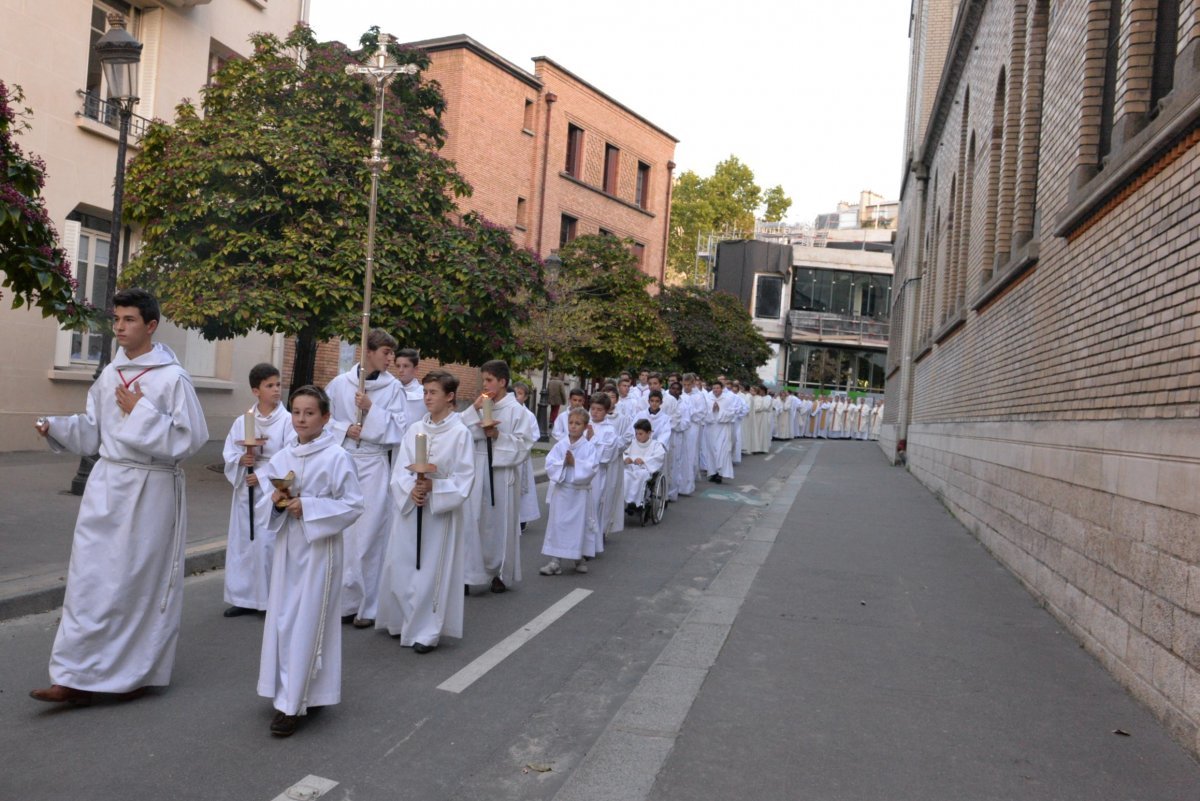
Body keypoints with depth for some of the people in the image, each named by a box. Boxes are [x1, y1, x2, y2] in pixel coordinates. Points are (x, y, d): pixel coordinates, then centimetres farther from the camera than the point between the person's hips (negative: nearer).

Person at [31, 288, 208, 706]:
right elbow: (92, 432, 14)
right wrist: (55, 426, -3)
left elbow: (188, 439, -14)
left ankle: (137, 672, 21)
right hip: (106, 484, 6)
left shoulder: (173, 377, -11)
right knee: (90, 576, 5)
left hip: (150, 491, -6)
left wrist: (141, 412, -17)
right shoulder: (110, 374, 9)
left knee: (141, 579, 4)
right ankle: (79, 676, 14)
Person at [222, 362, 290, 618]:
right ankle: (244, 598, 22)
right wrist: (241, 460, -13)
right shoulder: (243, 421, 5)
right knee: (242, 541, 10)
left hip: (272, 490, -4)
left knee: (268, 544, -7)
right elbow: (229, 454, 7)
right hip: (245, 489, 4)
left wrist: (264, 476, -13)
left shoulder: (288, 421, -6)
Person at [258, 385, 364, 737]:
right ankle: (287, 691, 29)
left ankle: (293, 704, 7)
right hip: (287, 544, 6)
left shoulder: (337, 457, -12)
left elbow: (353, 506, -13)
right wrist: (276, 500, -9)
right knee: (282, 618, 12)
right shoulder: (282, 457, 5)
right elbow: (267, 499, 14)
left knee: (307, 623, -1)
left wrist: (309, 507, -20)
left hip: (319, 548, -6)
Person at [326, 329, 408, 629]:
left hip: (373, 465, -1)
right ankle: (342, 600, 19)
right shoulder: (339, 383, 1)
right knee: (339, 533, 5)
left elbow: (399, 428, -4)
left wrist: (371, 410, -14)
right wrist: (345, 429, -11)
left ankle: (366, 606, 11)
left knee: (368, 535, 0)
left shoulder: (393, 387, 0)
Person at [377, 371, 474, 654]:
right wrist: (410, 489, -15)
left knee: (431, 570, 0)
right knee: (400, 567, 9)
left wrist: (433, 486, -19)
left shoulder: (460, 433, -7)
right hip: (408, 506, 4)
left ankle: (426, 631, 11)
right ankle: (401, 621, 28)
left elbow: (464, 480, -9)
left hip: (441, 510, -4)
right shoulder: (414, 429, 5)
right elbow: (399, 470, 3)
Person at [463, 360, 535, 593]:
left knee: (501, 523, 7)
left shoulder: (517, 410, -5)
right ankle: (470, 573, 7)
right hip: (477, 471, 4)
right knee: (474, 521, 1)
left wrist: (498, 436, -18)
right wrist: (473, 410, -9)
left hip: (502, 472, -3)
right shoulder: (481, 406, 7)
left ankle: (501, 574, 22)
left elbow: (524, 444, -8)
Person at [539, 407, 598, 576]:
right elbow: (549, 466, -7)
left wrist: (575, 463, -20)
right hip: (560, 490, 2)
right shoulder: (560, 445, 1)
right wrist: (563, 463, -20)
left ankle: (579, 558, 27)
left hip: (580, 492, -1)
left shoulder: (589, 447, -5)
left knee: (579, 525, 9)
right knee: (557, 524, 3)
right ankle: (555, 560, 9)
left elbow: (591, 469, -15)